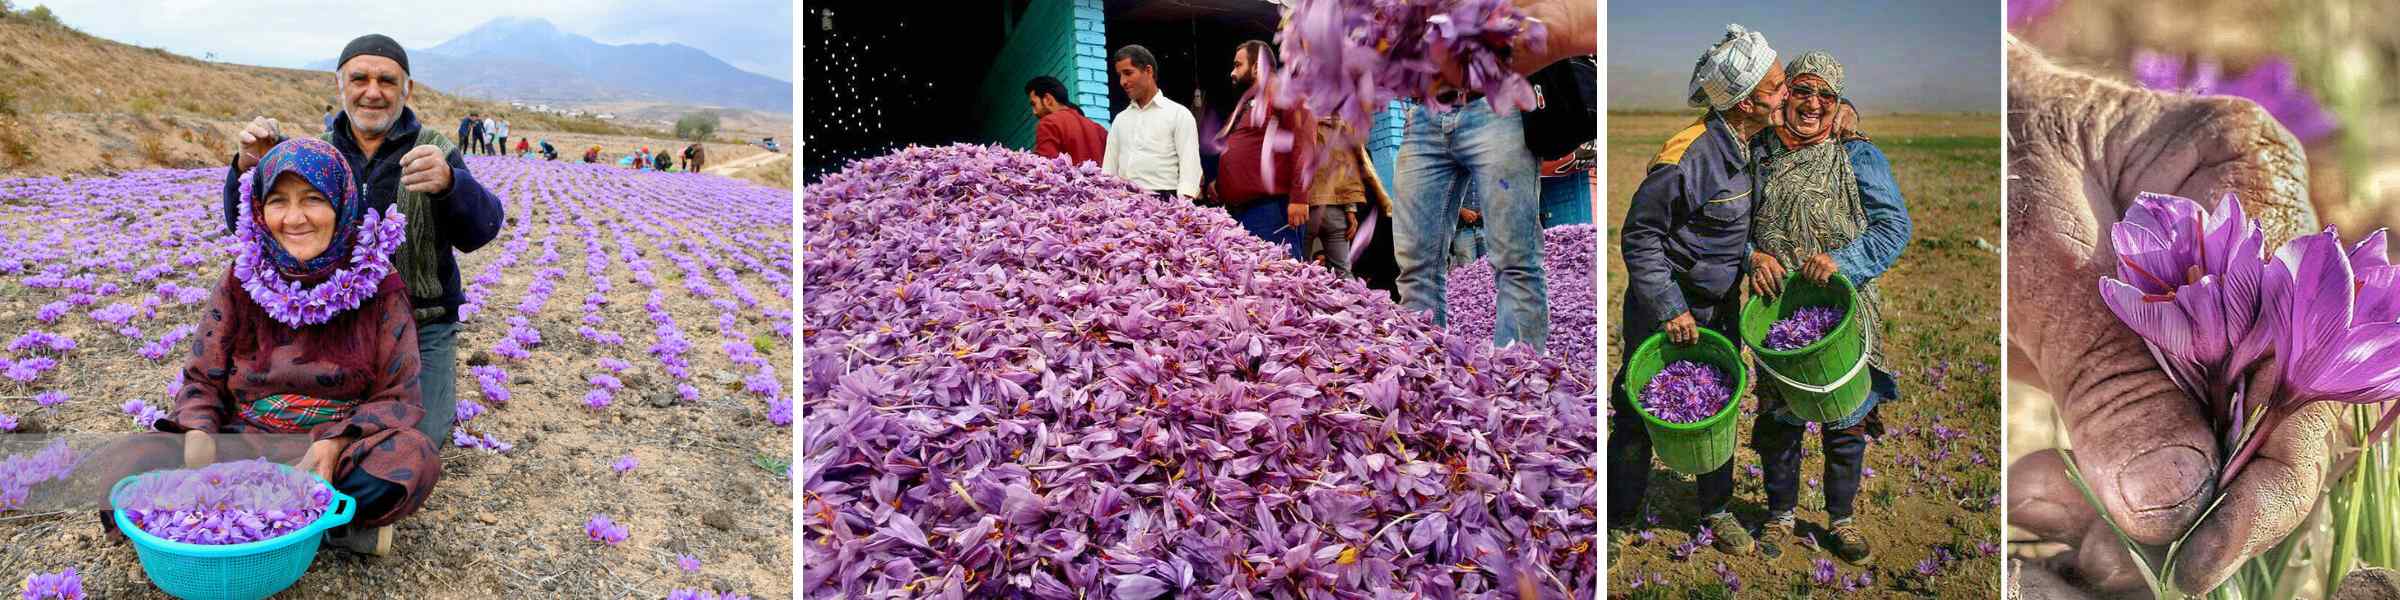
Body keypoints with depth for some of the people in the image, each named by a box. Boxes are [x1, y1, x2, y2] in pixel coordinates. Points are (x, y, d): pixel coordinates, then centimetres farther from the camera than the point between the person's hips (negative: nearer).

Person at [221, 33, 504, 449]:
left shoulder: (436, 154, -5)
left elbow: (479, 229, -22)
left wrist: (448, 183, -47)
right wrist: (249, 170, -26)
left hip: (421, 324, -3)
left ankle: (437, 382, 18)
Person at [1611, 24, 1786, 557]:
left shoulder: (1753, 146, 0)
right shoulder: (1689, 155, -26)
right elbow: (1639, 236, -19)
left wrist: (1755, 254, -3)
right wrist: (1669, 309, -20)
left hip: (1720, 309, 7)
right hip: (1666, 310, -7)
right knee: (1638, 418, 5)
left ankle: (1716, 511, 35)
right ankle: (1619, 523, 20)